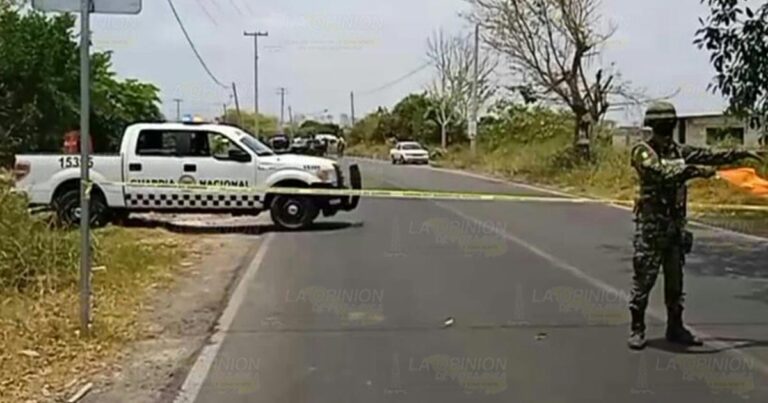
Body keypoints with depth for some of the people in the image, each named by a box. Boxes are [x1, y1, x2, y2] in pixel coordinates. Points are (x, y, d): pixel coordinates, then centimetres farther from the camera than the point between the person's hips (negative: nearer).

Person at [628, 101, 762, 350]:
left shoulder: (678, 151, 11)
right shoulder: (642, 152, -10)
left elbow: (710, 156, 18)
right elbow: (663, 172, -26)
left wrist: (742, 154, 17)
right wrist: (694, 170, -31)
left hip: (675, 225, 7)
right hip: (651, 226, -7)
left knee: (675, 280, 12)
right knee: (644, 279, -2)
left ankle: (675, 328, 21)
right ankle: (637, 329, 6)